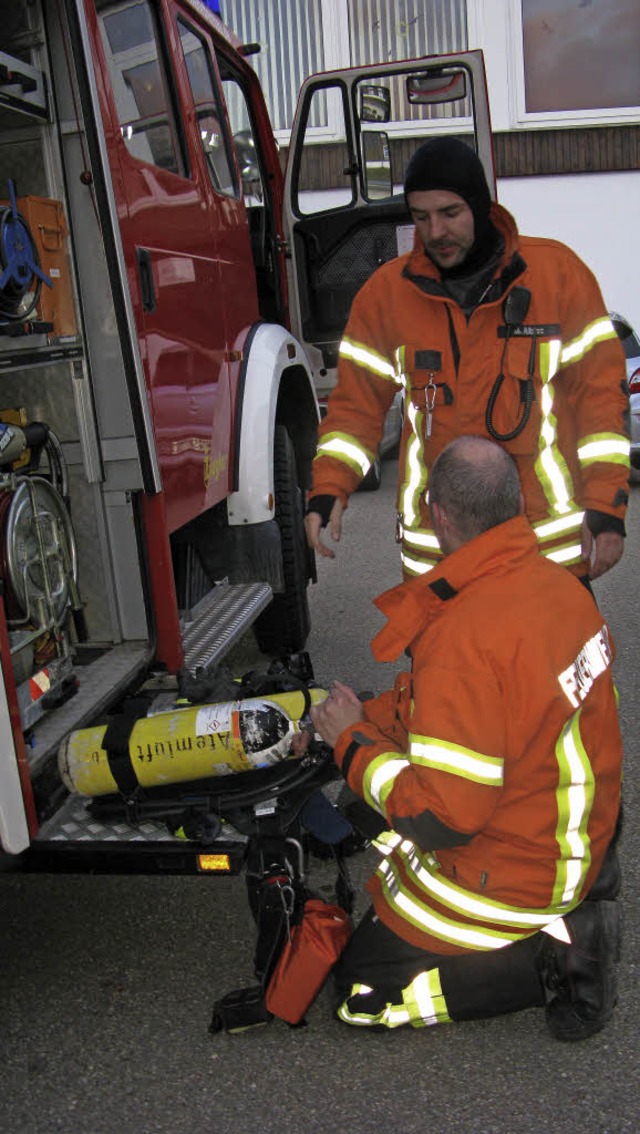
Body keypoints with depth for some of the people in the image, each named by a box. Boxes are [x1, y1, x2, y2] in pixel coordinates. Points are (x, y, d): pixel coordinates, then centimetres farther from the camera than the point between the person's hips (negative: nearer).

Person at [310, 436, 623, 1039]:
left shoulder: (463, 638, -32)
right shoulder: (560, 583, -5)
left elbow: (441, 820, -28)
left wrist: (352, 742, -14)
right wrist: (369, 718, 4)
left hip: (512, 874, -8)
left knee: (359, 991, 10)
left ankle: (551, 958, -1)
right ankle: (572, 909, 15)